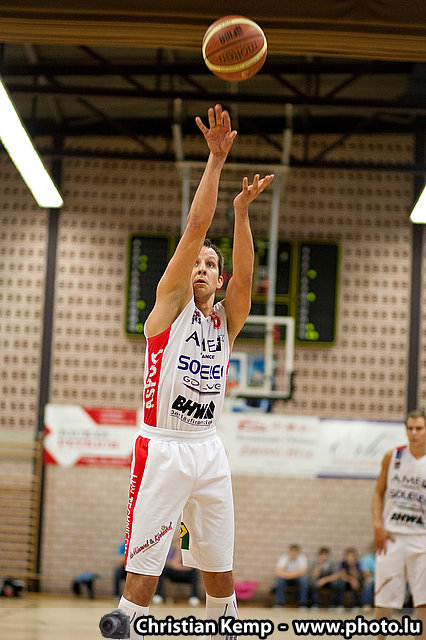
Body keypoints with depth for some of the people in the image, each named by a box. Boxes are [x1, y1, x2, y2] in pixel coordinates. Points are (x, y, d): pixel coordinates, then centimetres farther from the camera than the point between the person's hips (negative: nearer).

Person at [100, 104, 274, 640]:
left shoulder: (226, 318, 13)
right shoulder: (170, 304, 2)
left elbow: (244, 275, -8)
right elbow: (195, 228, -8)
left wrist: (241, 210, -20)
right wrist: (216, 159, -13)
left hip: (209, 451, 5)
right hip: (163, 449, -5)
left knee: (220, 571, 11)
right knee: (143, 570, -9)